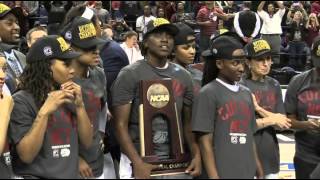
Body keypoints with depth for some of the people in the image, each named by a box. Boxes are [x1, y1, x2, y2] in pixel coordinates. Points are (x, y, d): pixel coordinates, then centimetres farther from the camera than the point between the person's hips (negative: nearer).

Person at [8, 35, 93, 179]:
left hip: (71, 174, 5)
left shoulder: (68, 97, 4)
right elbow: (26, 155, -18)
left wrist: (79, 105, -10)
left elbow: (87, 142, 2)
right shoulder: (21, 101, -12)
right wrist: (44, 112, -26)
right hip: (35, 175, -5)